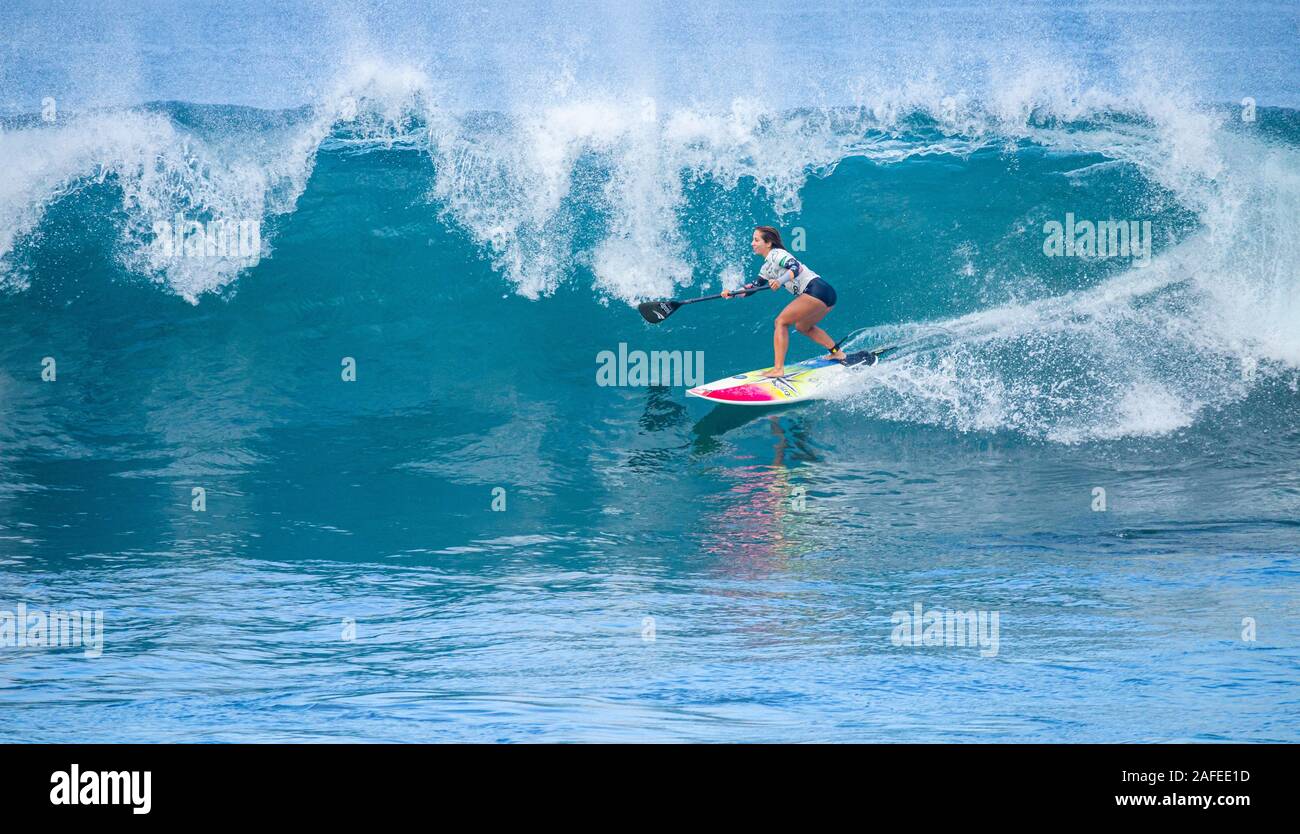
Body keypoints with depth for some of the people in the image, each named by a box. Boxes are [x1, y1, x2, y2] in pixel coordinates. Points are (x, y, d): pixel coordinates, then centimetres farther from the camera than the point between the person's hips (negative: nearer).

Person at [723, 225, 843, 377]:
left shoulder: (776, 254, -6)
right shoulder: (767, 267, 22)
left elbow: (796, 268, -22)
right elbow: (755, 286, 23)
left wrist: (780, 281, -39)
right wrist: (732, 294, 11)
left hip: (816, 289, -10)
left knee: (781, 322, -11)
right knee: (803, 327, 30)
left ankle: (778, 369, -18)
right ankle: (837, 353, 33)